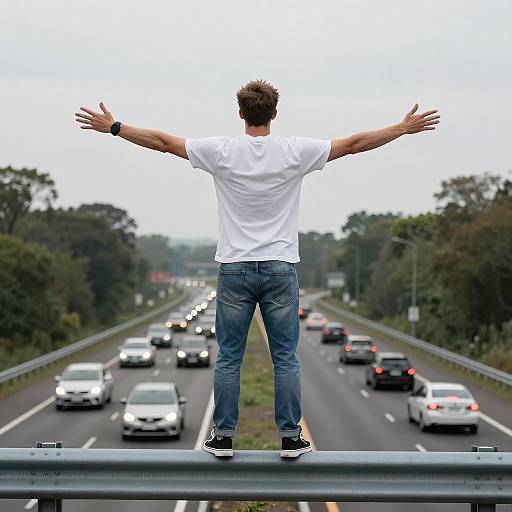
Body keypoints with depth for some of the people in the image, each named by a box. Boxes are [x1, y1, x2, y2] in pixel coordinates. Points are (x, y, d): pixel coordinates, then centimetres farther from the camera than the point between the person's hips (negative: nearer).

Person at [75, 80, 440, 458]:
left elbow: (163, 141, 1)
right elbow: (354, 143, 0)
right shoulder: (296, 151, -5)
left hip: (234, 270, 0)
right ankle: (290, 438, 9)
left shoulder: (221, 151, -5)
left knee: (229, 358, 7)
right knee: (286, 359, 6)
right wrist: (406, 127, 9)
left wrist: (113, 127, 12)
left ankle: (223, 438, 10)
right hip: (281, 270, 0)